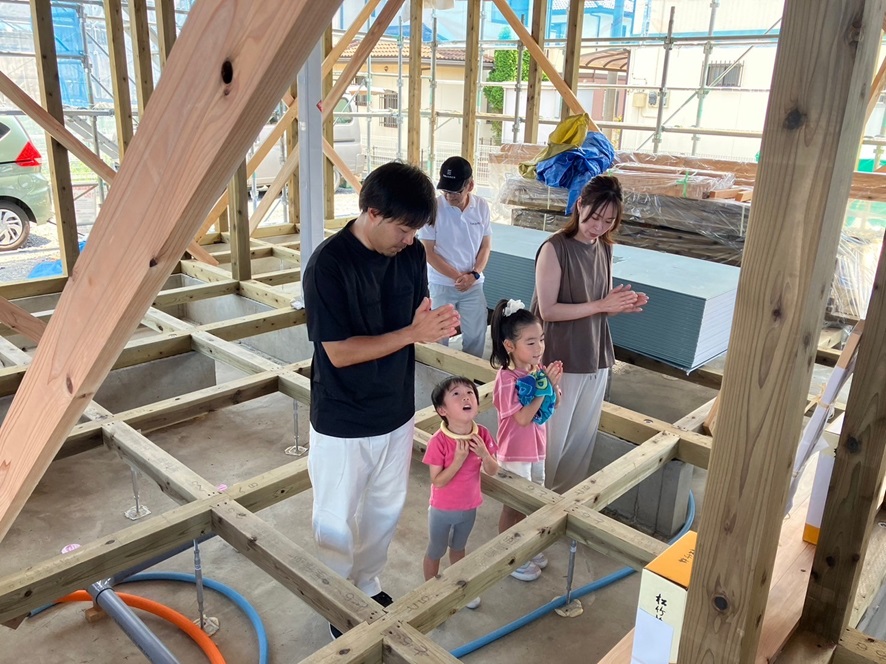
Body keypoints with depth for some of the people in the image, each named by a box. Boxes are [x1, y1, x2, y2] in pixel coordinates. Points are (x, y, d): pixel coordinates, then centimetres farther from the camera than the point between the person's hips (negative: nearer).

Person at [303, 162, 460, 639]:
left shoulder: (412, 253, -5)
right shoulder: (328, 265, -23)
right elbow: (339, 352, -23)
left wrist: (434, 325, -19)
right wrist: (412, 333, -29)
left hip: (397, 412, 6)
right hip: (343, 422, -6)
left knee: (385, 510, 22)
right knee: (337, 522, 14)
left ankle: (367, 586, 46)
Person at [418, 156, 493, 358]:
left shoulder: (482, 207, -4)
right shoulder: (433, 208, -15)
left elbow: (486, 246, 5)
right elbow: (428, 252, -12)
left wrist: (473, 275, -11)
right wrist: (457, 276, -13)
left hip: (473, 285, 3)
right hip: (441, 285, -3)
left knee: (476, 336, 9)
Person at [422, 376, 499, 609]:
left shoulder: (482, 435, -15)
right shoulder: (438, 442, -28)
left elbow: (493, 471, -7)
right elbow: (437, 481, -25)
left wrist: (484, 454, -26)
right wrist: (459, 459, -34)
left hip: (469, 507, 4)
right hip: (442, 510, -4)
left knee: (458, 547, 28)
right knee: (435, 552, 18)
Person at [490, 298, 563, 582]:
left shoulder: (538, 368, -4)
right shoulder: (507, 379, -25)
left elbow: (553, 405, 5)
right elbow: (523, 418, -26)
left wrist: (553, 384, -15)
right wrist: (543, 386, -27)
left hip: (537, 447, 7)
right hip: (515, 453, -7)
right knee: (513, 506, 10)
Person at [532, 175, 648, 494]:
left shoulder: (605, 249, 6)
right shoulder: (555, 248, -14)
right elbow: (547, 311, -18)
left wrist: (623, 305, -6)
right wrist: (600, 305, -22)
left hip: (596, 359, 7)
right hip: (560, 361, -7)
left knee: (582, 439, 17)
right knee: (552, 441, 5)